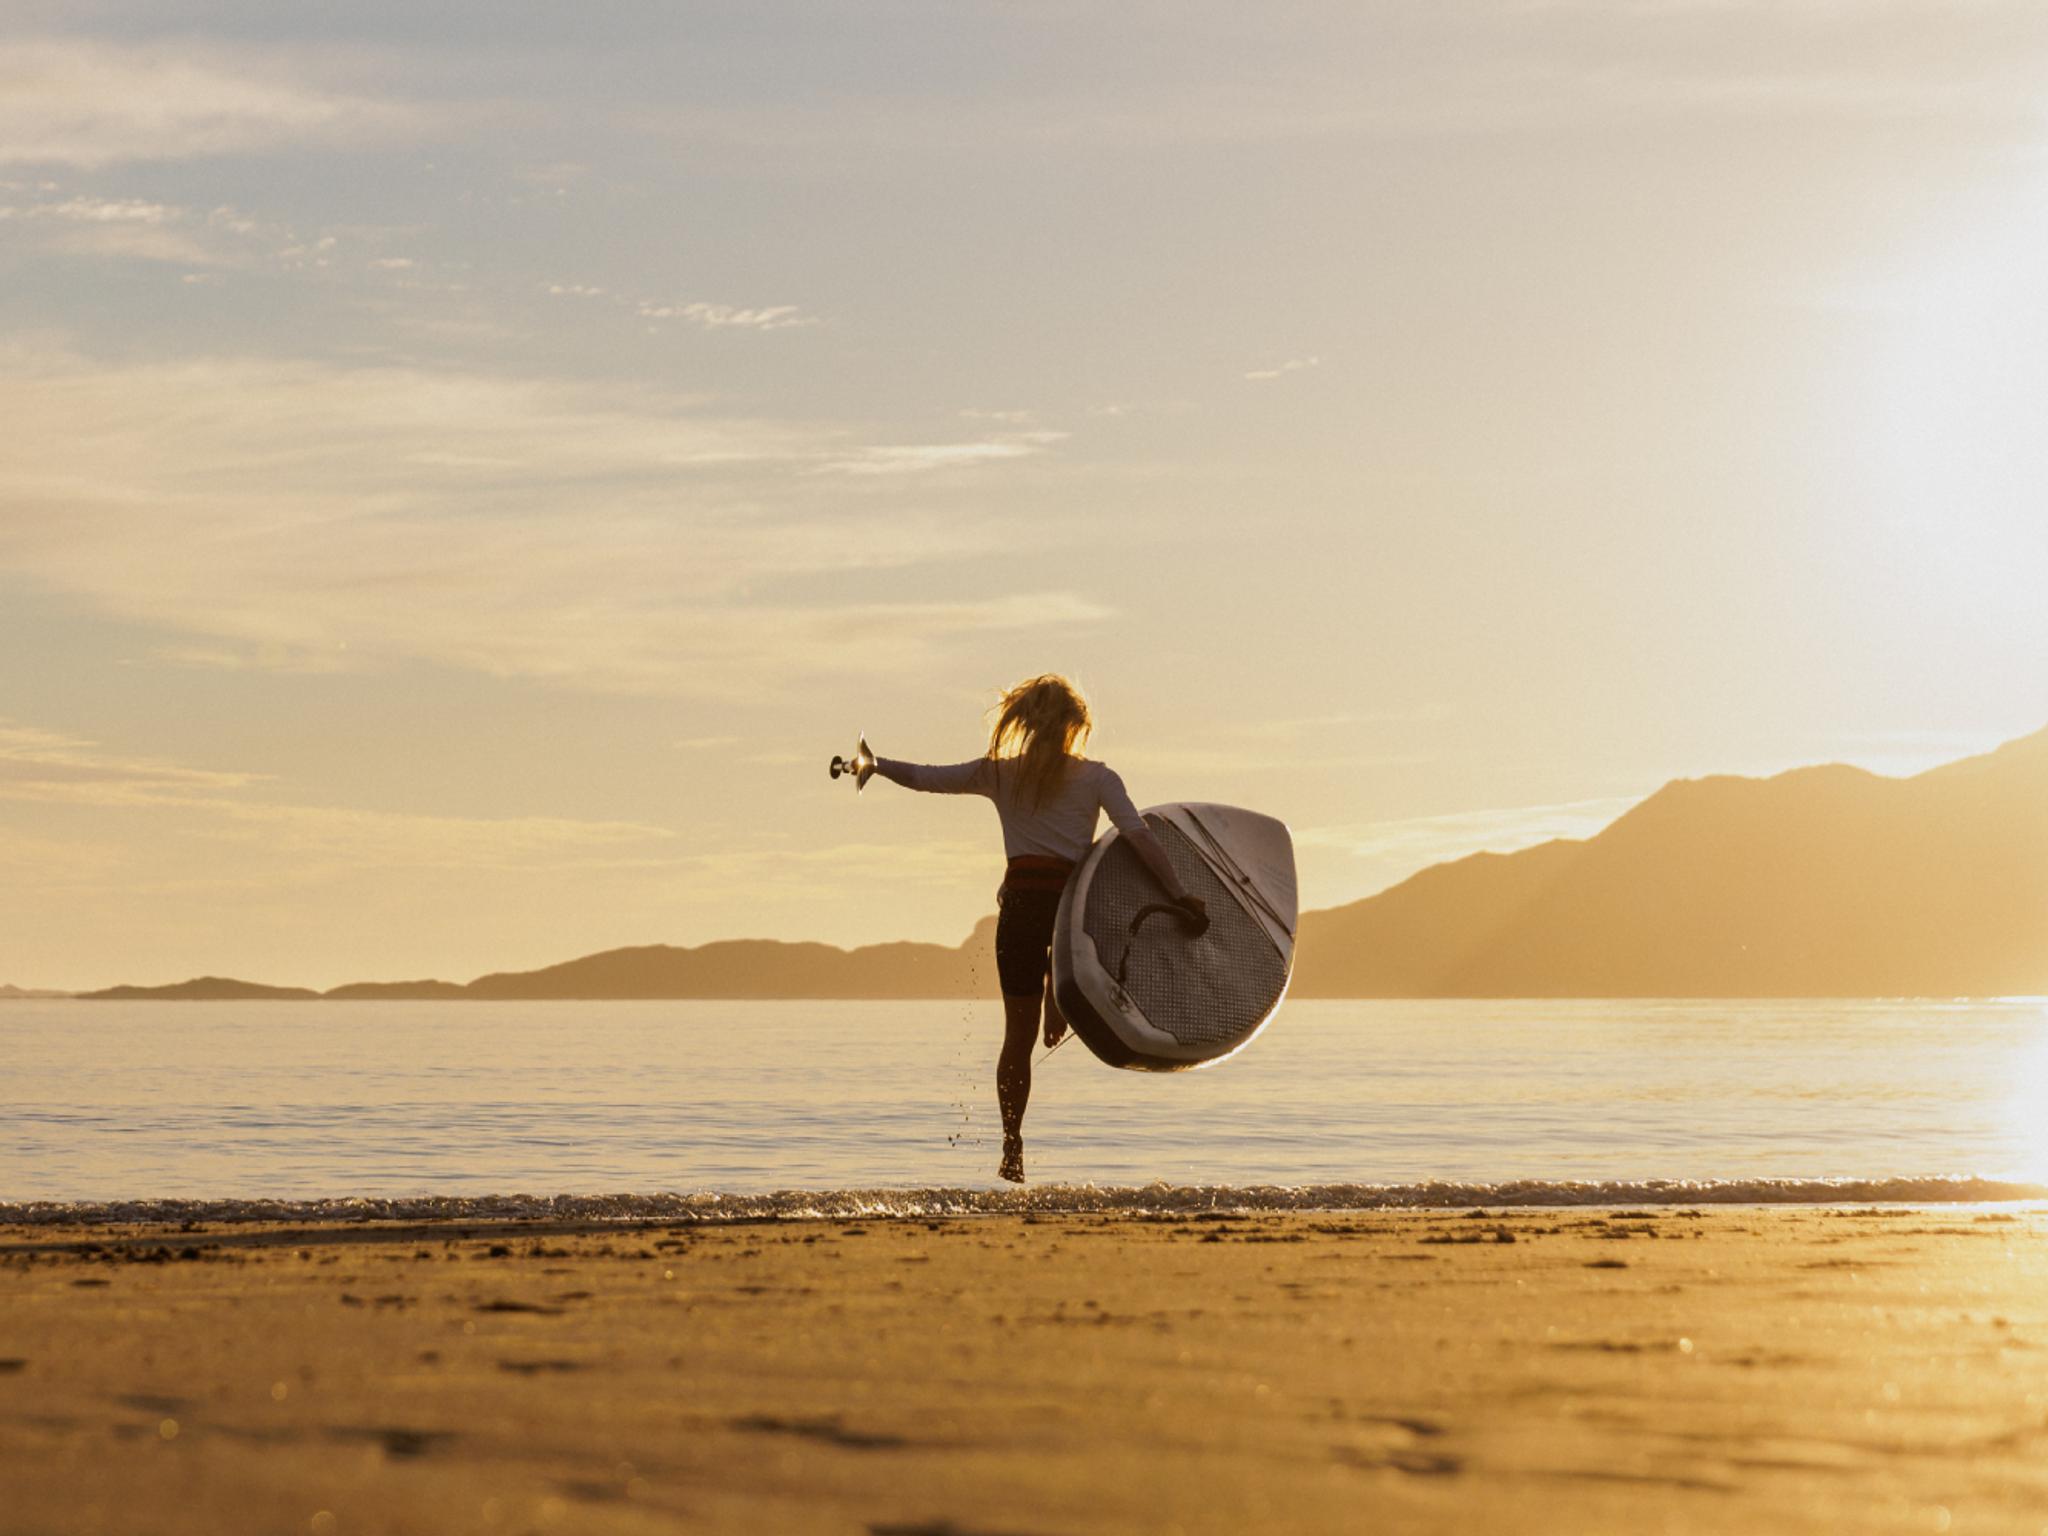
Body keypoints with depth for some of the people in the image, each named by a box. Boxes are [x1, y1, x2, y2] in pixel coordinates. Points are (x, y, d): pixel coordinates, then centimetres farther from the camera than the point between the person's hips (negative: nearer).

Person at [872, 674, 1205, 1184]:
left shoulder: (999, 773, 8)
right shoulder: (1097, 777, 5)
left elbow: (924, 777, 9)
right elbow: (1138, 834, -6)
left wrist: (875, 764, 25)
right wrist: (1179, 893, -8)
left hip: (1021, 899, 1)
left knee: (1018, 1033, 6)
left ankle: (1012, 1147, 7)